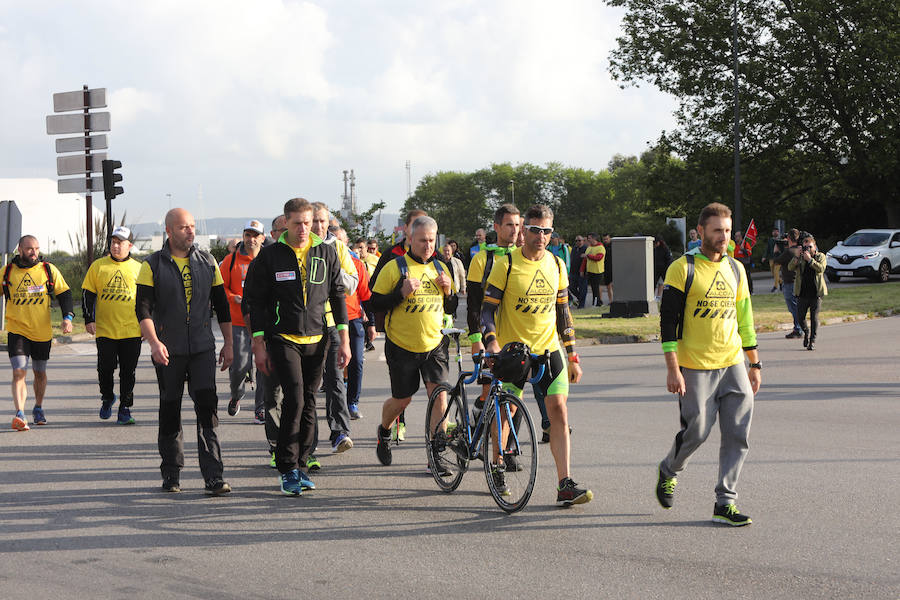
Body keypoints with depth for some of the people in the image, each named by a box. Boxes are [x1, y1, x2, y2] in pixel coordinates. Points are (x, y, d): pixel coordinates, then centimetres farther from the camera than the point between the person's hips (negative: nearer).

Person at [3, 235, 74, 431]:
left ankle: (38, 408, 37)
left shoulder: (49, 270, 0)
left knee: (39, 372, 16)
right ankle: (20, 414, -25)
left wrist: (68, 317, -9)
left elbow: (64, 294, 4)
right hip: (17, 331, -2)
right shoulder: (7, 272, 0)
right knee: (19, 372, -17)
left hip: (42, 332, 2)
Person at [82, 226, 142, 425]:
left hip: (131, 331, 0)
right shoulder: (98, 266, 4)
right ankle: (107, 398, 25)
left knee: (128, 373, 0)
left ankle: (125, 409, 8)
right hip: (105, 330, 0)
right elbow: (88, 295, 7)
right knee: (105, 367, -1)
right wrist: (88, 319, -2)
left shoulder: (138, 269, 7)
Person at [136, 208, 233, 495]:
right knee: (170, 410, 6)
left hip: (202, 347, 1)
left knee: (207, 407, -10)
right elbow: (143, 308, -7)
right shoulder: (153, 265, -1)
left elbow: (221, 304, 15)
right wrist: (154, 342, -21)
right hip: (168, 351, -1)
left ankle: (213, 476, -12)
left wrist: (228, 343, 12)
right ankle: (171, 474, 19)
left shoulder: (207, 262, 9)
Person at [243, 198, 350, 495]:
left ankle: (301, 464, 17)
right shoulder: (269, 256, -2)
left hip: (316, 340, 3)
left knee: (308, 403, 6)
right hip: (283, 339, -3)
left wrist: (344, 340, 7)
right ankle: (288, 468, -8)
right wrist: (259, 346, -3)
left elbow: (338, 296, 11)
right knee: (294, 398, -16)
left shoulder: (327, 253, 5)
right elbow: (253, 301, 1)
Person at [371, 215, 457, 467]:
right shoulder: (394, 267, -5)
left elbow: (450, 308, 17)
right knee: (402, 400, 8)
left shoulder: (440, 268, 9)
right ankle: (383, 433, 39)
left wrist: (448, 291, -5)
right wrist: (402, 293, -22)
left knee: (439, 395, -14)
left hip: (435, 345, 3)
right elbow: (376, 303, -8)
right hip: (402, 346, -3)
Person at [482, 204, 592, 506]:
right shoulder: (506, 265, -7)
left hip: (549, 349, 3)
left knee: (559, 411, -8)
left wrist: (573, 356, 12)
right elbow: (488, 308, -6)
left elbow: (563, 311, 13)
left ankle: (565, 485, -11)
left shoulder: (556, 265, 6)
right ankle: (496, 467, 30)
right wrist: (491, 342, -23)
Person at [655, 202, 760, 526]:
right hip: (695, 367, -5)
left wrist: (755, 364, 17)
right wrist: (673, 369, -13)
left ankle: (725, 502, 5)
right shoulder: (683, 269, -6)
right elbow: (668, 320, -8)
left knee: (738, 434, -2)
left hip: (733, 365, 5)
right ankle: (668, 471, 28)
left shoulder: (736, 269, 12)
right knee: (696, 432, -2)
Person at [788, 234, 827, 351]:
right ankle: (806, 332, 32)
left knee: (814, 317, -3)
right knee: (800, 317, 3)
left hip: (816, 293, -1)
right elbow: (791, 267, -9)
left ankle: (812, 341, 6)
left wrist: (810, 259, -22)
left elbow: (821, 268, -15)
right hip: (802, 293, 1)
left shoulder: (820, 256, 4)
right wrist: (796, 256, -21)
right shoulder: (799, 257, 5)